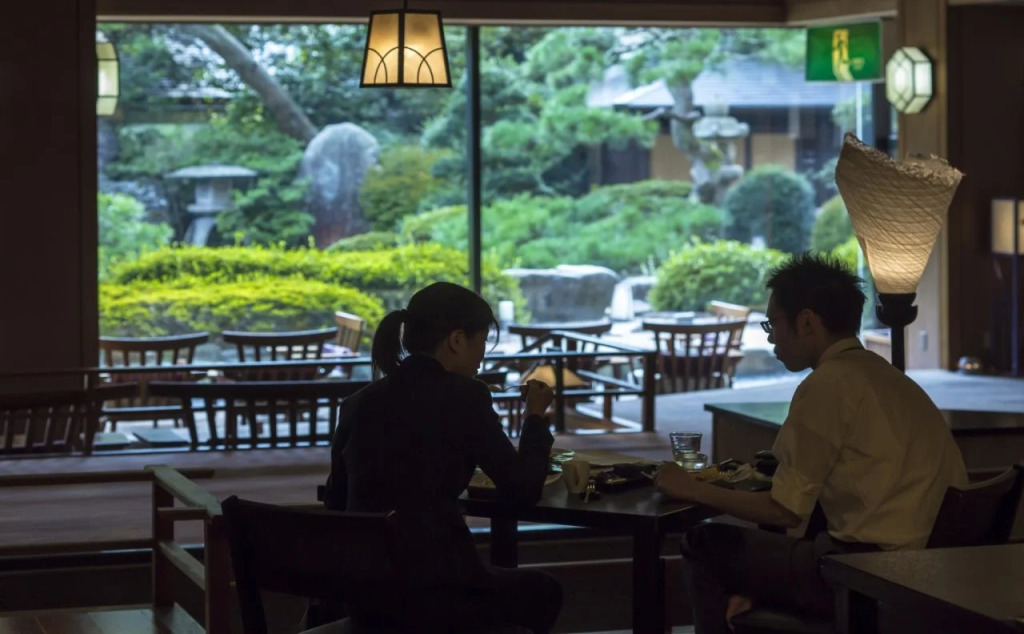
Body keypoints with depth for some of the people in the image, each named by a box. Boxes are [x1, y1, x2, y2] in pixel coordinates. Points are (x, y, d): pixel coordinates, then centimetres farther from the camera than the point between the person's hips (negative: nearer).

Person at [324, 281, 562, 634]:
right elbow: (524, 490, -3)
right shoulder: (463, 396, -9)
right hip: (430, 593, -6)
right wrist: (536, 416, 13)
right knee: (543, 591, 26)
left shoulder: (358, 402, 7)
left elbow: (336, 502, 12)